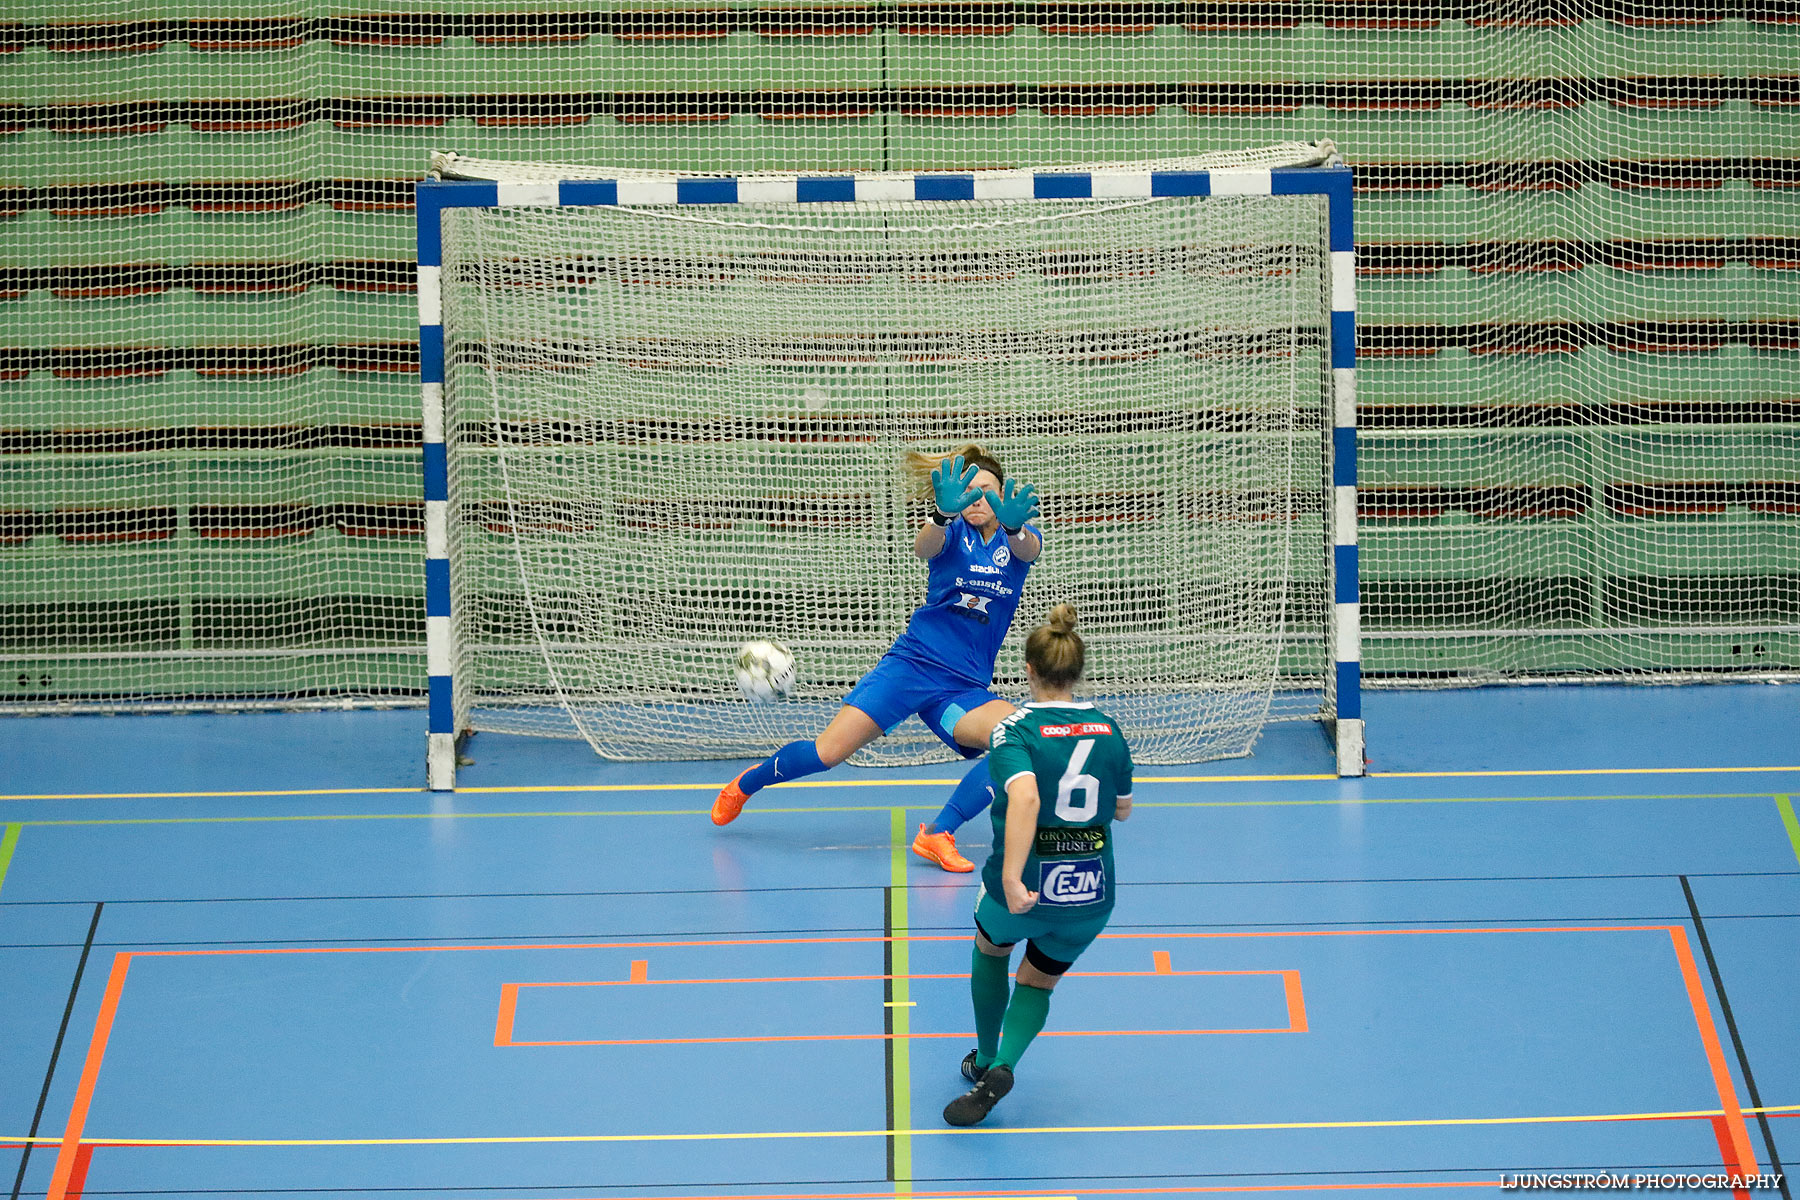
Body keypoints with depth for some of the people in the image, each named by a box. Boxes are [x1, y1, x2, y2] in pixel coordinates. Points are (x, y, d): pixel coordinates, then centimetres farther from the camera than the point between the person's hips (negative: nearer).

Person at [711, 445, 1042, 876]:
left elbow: (1029, 550, -22)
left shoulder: (1019, 536, 4)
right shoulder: (953, 533, 0)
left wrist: (1013, 525, -48)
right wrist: (943, 513, -50)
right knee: (827, 752, -12)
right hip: (911, 662, -2)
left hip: (964, 687, 2)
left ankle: (938, 833, -19)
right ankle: (745, 784, 18)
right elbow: (923, 547, -25)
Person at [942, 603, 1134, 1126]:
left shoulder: (1016, 731, -15)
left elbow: (1025, 798, -33)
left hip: (1024, 889, -3)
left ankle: (985, 1060, 42)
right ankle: (1003, 1065, -2)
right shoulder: (1109, 731, 0)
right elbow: (1122, 809, 14)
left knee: (991, 948, 32)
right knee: (1039, 980, 24)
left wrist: (1011, 878, -38)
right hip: (1092, 895, 3)